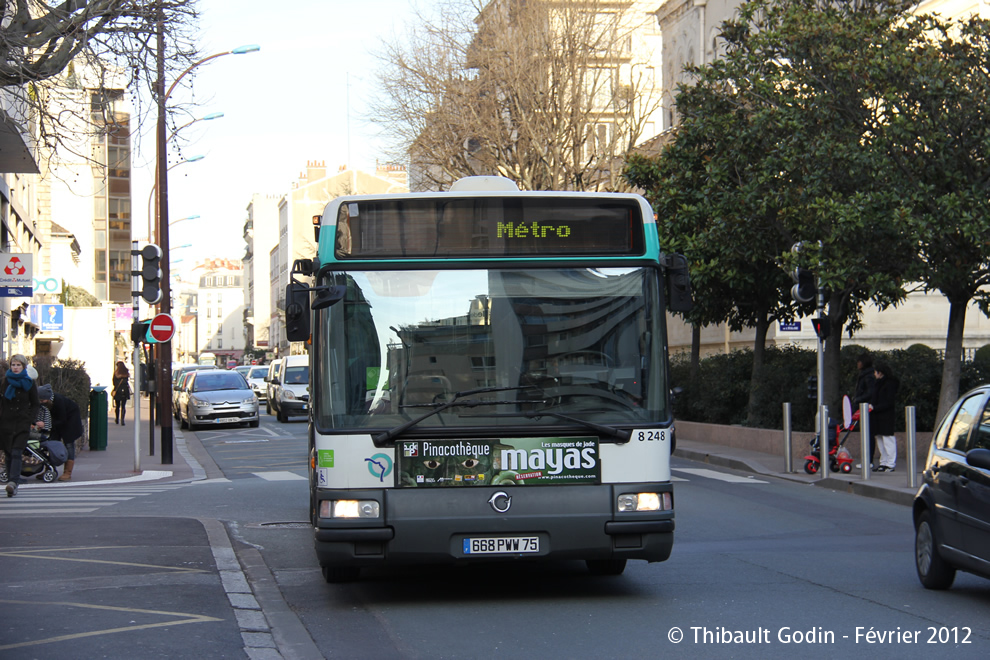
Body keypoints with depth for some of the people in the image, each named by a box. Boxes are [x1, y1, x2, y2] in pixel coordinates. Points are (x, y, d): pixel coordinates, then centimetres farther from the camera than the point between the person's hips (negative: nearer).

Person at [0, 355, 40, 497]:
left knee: (16, 453, -15)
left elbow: (35, 404, 9)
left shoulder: (29, 383, 4)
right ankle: (13, 485, 11)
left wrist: (31, 421, -4)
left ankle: (13, 482, -27)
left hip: (22, 423, -2)